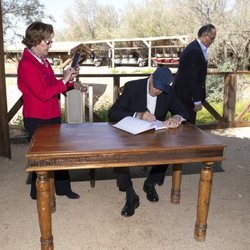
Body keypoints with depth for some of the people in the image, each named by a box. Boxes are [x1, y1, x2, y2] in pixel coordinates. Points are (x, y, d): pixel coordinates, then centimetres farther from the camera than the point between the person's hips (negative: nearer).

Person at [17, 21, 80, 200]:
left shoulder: (43, 61, 9)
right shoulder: (27, 65, -19)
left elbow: (53, 86, 14)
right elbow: (43, 94, -25)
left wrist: (69, 79, -1)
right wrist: (64, 80, -20)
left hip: (52, 116, 9)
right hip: (37, 119, -9)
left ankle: (63, 188, 31)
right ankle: (38, 192, 27)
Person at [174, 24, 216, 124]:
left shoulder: (199, 48, 8)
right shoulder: (194, 51, -21)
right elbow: (192, 78, -23)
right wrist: (197, 101, -18)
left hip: (189, 93, 9)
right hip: (185, 95, -9)